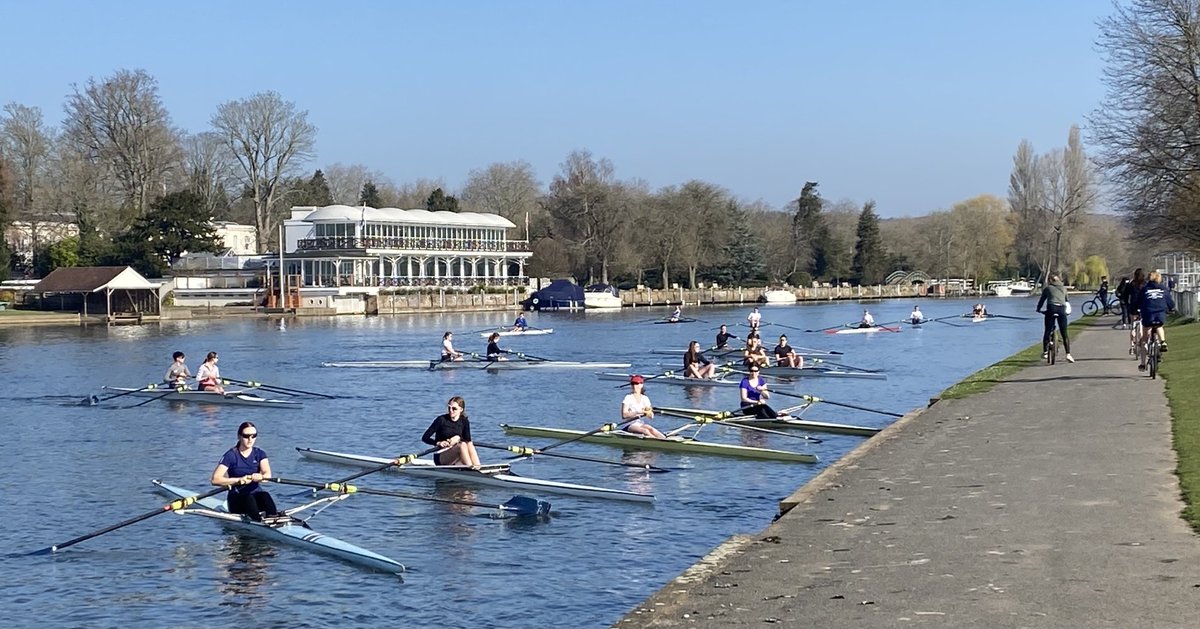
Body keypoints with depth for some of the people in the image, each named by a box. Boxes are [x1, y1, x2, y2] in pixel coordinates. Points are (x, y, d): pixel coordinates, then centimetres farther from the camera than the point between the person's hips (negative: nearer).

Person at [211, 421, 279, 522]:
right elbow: (215, 479, -12)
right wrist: (239, 480, -21)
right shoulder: (231, 455, -1)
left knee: (264, 495, -32)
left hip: (256, 493, 2)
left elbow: (268, 475, -11)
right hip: (236, 499, -2)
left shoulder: (259, 453, 7)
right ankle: (258, 521, -63)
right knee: (248, 498, -35)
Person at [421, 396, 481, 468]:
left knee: (470, 445, -28)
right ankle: (471, 468, -45)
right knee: (462, 445, -32)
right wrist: (438, 443, -25)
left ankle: (477, 467, -45)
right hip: (441, 457, -4)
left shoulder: (464, 421, 4)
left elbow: (468, 440, 1)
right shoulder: (441, 419, -8)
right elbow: (425, 438, -9)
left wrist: (458, 438, -18)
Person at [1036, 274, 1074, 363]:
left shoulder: (1048, 288, 17)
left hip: (1051, 308, -2)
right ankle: (1068, 354, -6)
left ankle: (1045, 352, 1)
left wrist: (1038, 309, 37)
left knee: (1047, 331, 7)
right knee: (1064, 334, 3)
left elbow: (1042, 300, 21)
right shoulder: (1064, 288, 24)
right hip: (1062, 309, 2)